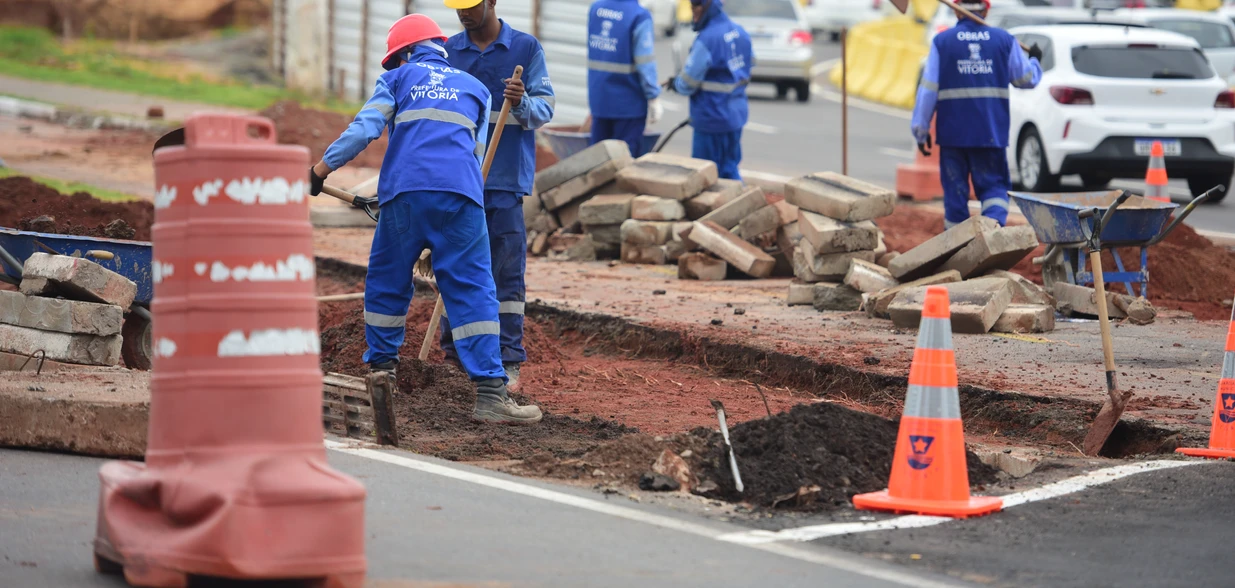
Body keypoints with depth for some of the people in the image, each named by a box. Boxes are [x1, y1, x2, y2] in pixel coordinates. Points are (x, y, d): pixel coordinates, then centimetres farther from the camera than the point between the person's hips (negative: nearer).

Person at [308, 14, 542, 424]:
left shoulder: (398, 80, 18)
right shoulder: (475, 89, 26)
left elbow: (362, 131, 6)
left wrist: (320, 170, 13)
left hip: (405, 193, -1)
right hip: (461, 196, 1)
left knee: (387, 283, 17)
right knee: (472, 291, -3)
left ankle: (382, 369, 26)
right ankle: (490, 392, -13)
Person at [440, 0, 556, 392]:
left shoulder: (526, 48, 2)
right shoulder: (448, 52, 10)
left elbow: (544, 108, -2)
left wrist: (523, 103, -24)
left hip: (506, 178, -3)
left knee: (507, 272, -4)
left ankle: (509, 362, -1)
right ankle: (453, 356, 12)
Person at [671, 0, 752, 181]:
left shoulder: (706, 40, -21)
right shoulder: (740, 33, 4)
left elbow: (687, 84, -16)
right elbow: (746, 71, 16)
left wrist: (676, 84, 5)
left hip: (712, 117, -8)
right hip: (736, 113, 8)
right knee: (729, 168, 16)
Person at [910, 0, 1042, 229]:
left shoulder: (942, 41, -1)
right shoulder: (1005, 40, 3)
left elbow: (928, 89, -3)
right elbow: (1026, 79, 14)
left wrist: (920, 130, 1)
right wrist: (1035, 61, 36)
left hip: (953, 131, -1)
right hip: (991, 132, 1)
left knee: (955, 190, 9)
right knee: (994, 185, 7)